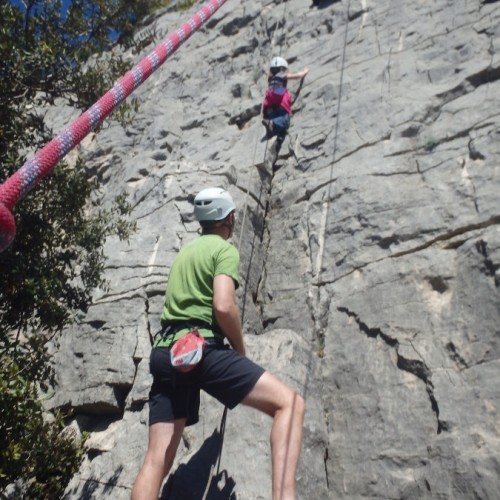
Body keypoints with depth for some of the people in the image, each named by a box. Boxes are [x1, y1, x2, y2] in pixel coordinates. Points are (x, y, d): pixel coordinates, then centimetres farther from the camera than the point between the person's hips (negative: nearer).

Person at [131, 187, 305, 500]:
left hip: (167, 352, 8)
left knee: (157, 459, 4)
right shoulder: (226, 249, 1)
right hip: (202, 348, -8)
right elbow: (224, 306, -15)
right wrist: (240, 348, 1)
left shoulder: (185, 251, 26)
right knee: (290, 403, -9)